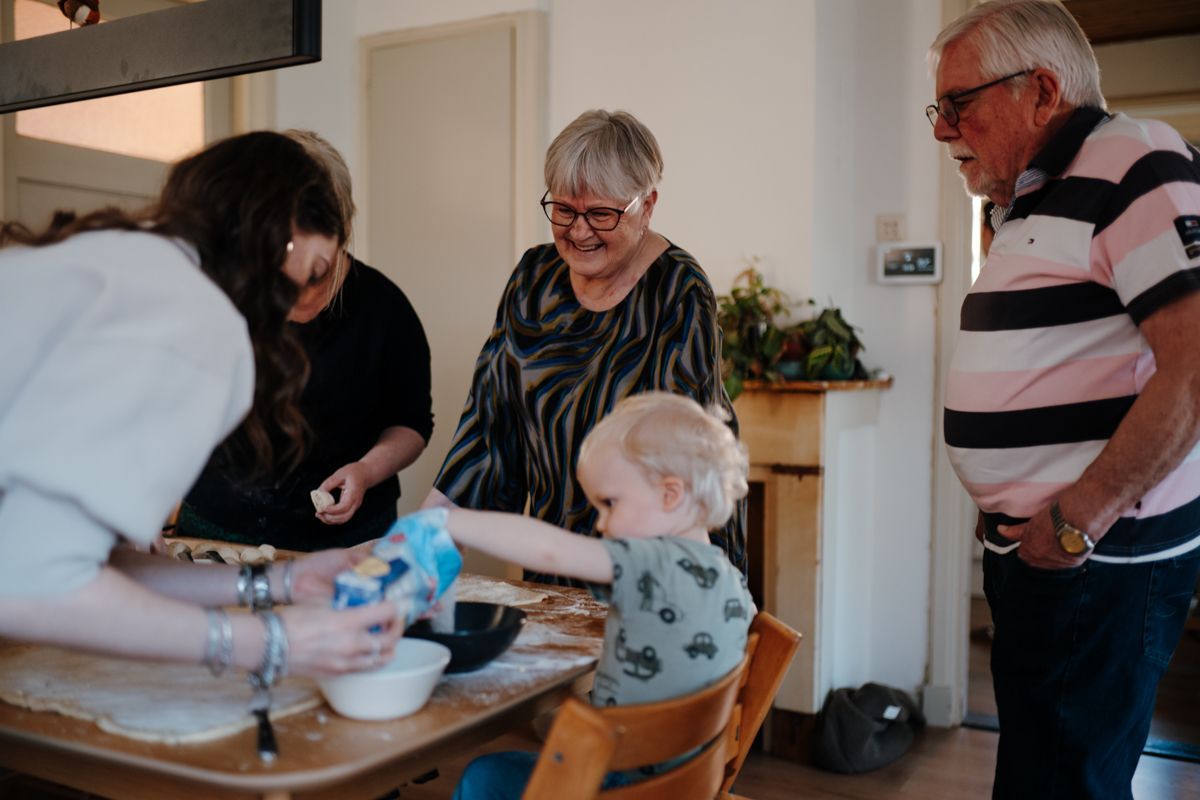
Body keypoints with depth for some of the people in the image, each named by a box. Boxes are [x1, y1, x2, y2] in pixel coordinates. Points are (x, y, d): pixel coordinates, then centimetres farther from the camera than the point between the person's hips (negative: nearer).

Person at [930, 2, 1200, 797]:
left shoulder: (1136, 167, -13)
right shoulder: (1034, 200, 15)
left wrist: (1076, 522, -20)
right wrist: (1007, 512, 12)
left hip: (1095, 554, -9)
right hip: (1033, 545, 9)